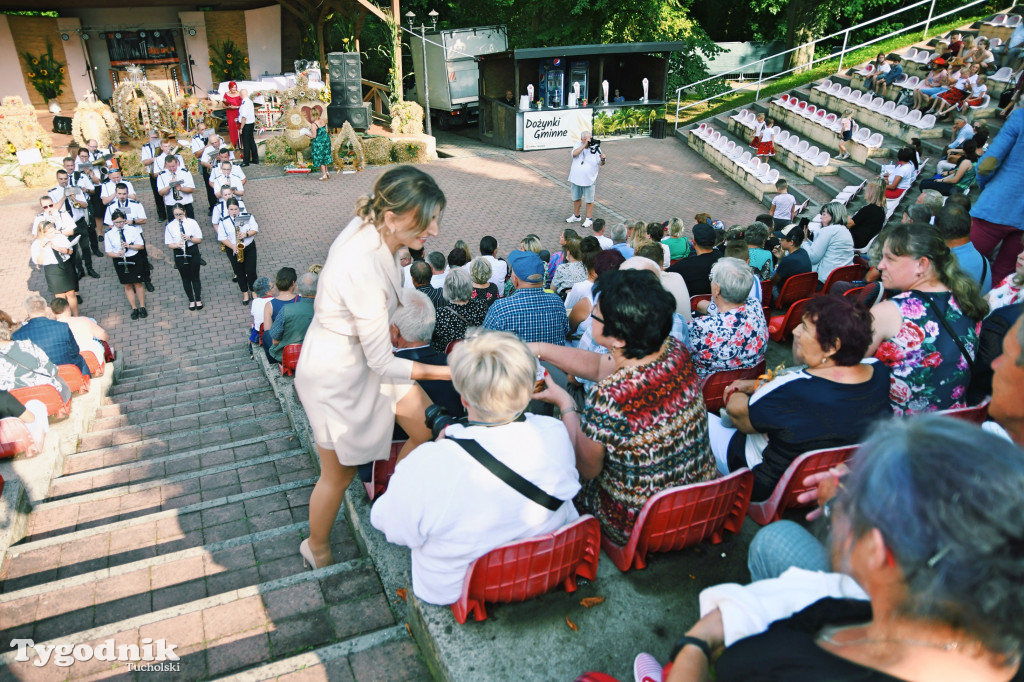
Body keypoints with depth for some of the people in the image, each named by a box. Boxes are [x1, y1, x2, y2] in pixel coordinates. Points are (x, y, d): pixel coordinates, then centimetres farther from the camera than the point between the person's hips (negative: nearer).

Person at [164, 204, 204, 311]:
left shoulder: (192, 222, -5)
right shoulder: (170, 226, -4)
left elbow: (199, 240, -4)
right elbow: (170, 244, -3)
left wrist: (190, 238, -23)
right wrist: (177, 245, -24)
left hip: (193, 252, -1)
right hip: (179, 254, 1)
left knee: (195, 277, 8)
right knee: (185, 278, 10)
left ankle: (198, 300, 23)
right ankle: (191, 300, 25)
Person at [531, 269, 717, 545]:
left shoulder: (609, 398, -35)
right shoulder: (675, 350, -16)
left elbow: (587, 469, -14)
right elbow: (599, 366, 2)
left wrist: (565, 403, -6)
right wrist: (540, 349, 3)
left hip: (639, 527, -6)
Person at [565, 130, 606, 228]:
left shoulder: (595, 148, -6)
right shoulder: (578, 146, -2)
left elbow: (601, 163, -4)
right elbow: (574, 154, -23)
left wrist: (603, 159, -28)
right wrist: (585, 145, -26)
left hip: (589, 180, -3)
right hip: (576, 179, 3)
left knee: (589, 200, 4)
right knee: (576, 198, 18)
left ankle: (589, 219, 17)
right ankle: (576, 216, 36)